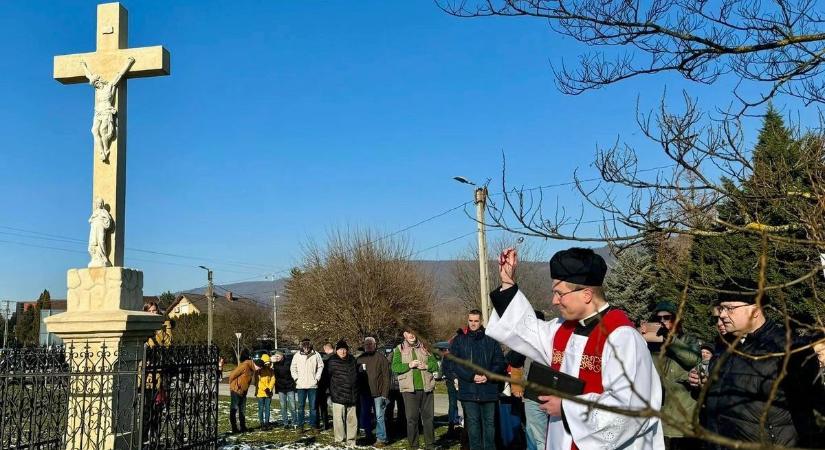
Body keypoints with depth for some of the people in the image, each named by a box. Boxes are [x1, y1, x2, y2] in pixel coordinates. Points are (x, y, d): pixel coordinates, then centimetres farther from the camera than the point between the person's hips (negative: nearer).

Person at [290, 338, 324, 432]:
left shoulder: (316, 355, -2)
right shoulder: (297, 356, 1)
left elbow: (321, 366, 5)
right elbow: (293, 368, 10)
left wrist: (317, 378, -1)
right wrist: (296, 378, 0)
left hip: (312, 385, 0)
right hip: (300, 385, 0)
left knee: (313, 406, 5)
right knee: (301, 406, 4)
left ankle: (313, 425, 14)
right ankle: (300, 426, 10)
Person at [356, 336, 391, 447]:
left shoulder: (381, 358, -5)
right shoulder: (359, 359, 7)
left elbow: (386, 377, -7)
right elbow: (356, 377, 12)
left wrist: (384, 395, -12)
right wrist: (357, 392, 5)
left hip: (378, 393, -4)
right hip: (364, 394, 4)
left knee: (379, 417, -1)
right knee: (364, 417, 10)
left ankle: (381, 439, 7)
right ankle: (369, 437, 25)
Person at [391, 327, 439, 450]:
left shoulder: (424, 347, 12)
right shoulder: (399, 349, 6)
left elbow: (435, 364, 10)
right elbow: (395, 367, -4)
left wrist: (426, 366, -10)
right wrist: (409, 365, -17)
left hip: (426, 387, 2)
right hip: (409, 389, -2)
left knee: (428, 416, 7)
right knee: (412, 418, -1)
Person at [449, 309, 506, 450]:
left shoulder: (491, 340, 9)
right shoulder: (459, 340, 7)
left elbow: (500, 361, 5)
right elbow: (455, 364, -1)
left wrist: (488, 376, -11)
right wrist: (472, 376, -14)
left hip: (489, 389, 1)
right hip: (468, 390, 0)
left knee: (489, 422, 4)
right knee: (472, 423, 3)